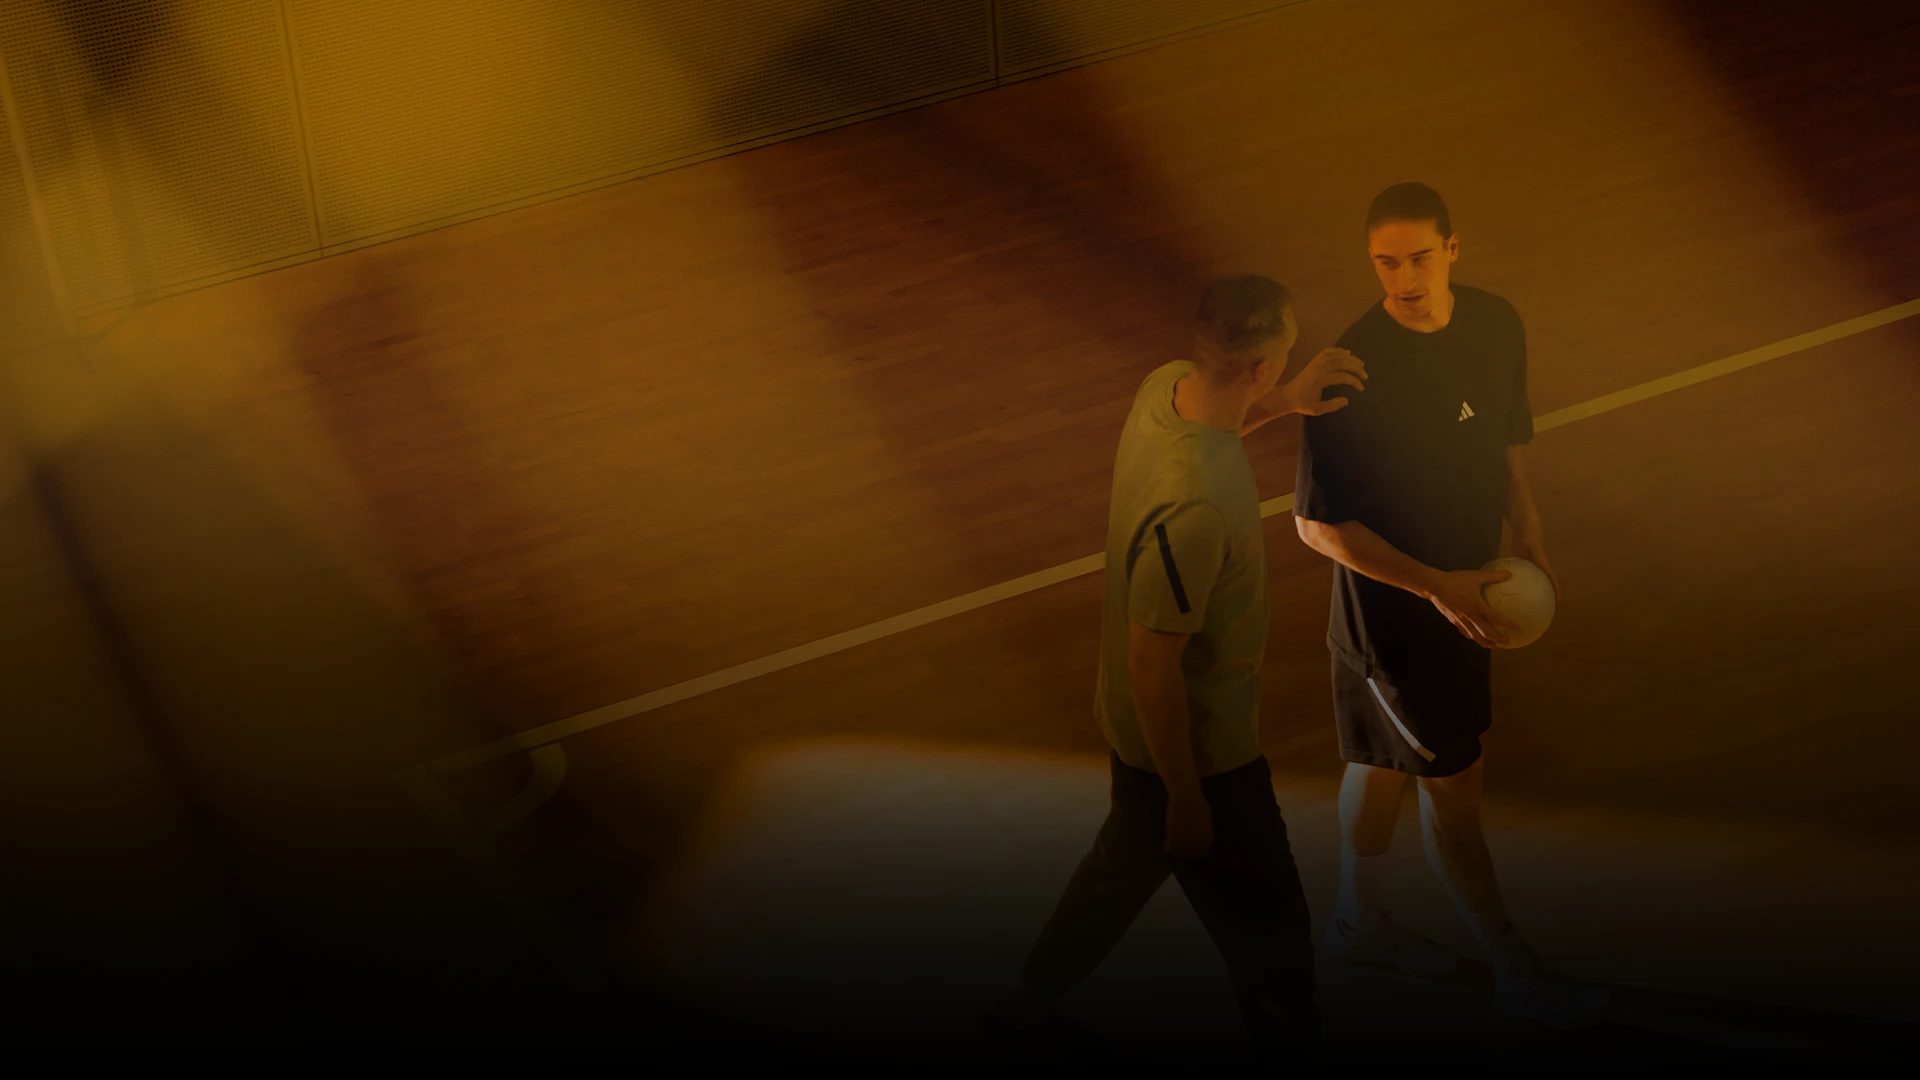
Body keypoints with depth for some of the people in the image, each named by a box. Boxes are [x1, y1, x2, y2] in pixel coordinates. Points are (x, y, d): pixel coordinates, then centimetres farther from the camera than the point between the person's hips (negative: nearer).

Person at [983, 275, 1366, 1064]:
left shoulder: (1168, 385, -13)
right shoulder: (1193, 509, -39)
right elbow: (1153, 663, -30)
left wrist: (1288, 400, 2)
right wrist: (1187, 798, -18)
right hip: (1199, 747, -9)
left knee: (1131, 858, 32)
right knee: (1267, 931, 12)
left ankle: (1029, 1004, 52)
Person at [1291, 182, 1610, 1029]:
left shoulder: (1496, 325, -7)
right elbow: (1318, 524, -23)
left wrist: (1528, 541, 2)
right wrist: (1437, 587, -26)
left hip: (1463, 593, 7)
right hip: (1389, 606, -7)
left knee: (1386, 763, 23)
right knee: (1454, 784, 6)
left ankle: (1357, 922, 43)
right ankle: (1516, 971, 21)